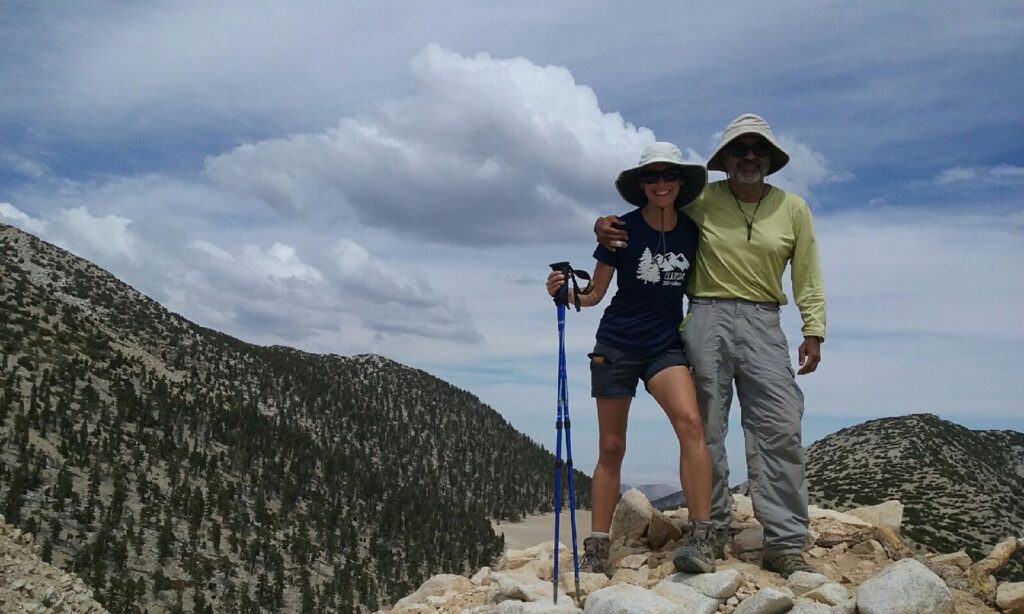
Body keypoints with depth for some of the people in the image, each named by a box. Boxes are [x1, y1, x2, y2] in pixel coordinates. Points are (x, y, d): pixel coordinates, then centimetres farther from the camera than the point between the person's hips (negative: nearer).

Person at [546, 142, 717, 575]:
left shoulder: (691, 231, 3)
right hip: (616, 346, -1)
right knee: (611, 448, 3)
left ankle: (701, 537, -21)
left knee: (690, 422, -25)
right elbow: (594, 294, -2)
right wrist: (565, 291, -21)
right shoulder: (622, 230, -5)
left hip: (666, 345, 2)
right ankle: (596, 549, 13)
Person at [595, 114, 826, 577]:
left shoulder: (792, 208, 9)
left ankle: (785, 544, -1)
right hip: (707, 318, -1)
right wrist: (607, 224, -4)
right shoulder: (701, 200, 5)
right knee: (706, 429, 2)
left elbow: (808, 276, 10)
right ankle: (713, 532, 14)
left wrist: (813, 330, 1)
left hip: (763, 322, 1)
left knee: (780, 429, -7)